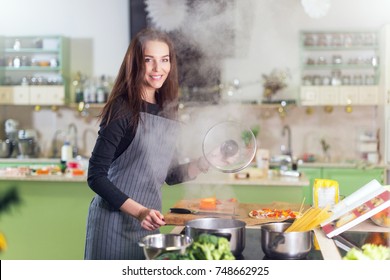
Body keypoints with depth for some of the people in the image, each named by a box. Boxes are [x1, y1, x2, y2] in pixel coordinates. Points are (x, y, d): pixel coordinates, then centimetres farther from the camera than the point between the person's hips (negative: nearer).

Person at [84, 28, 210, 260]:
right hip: (115, 222, -6)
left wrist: (202, 165, 0)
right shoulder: (122, 110, -13)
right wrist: (139, 211, -21)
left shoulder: (168, 111, 6)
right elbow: (96, 176, -14)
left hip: (148, 222, 6)